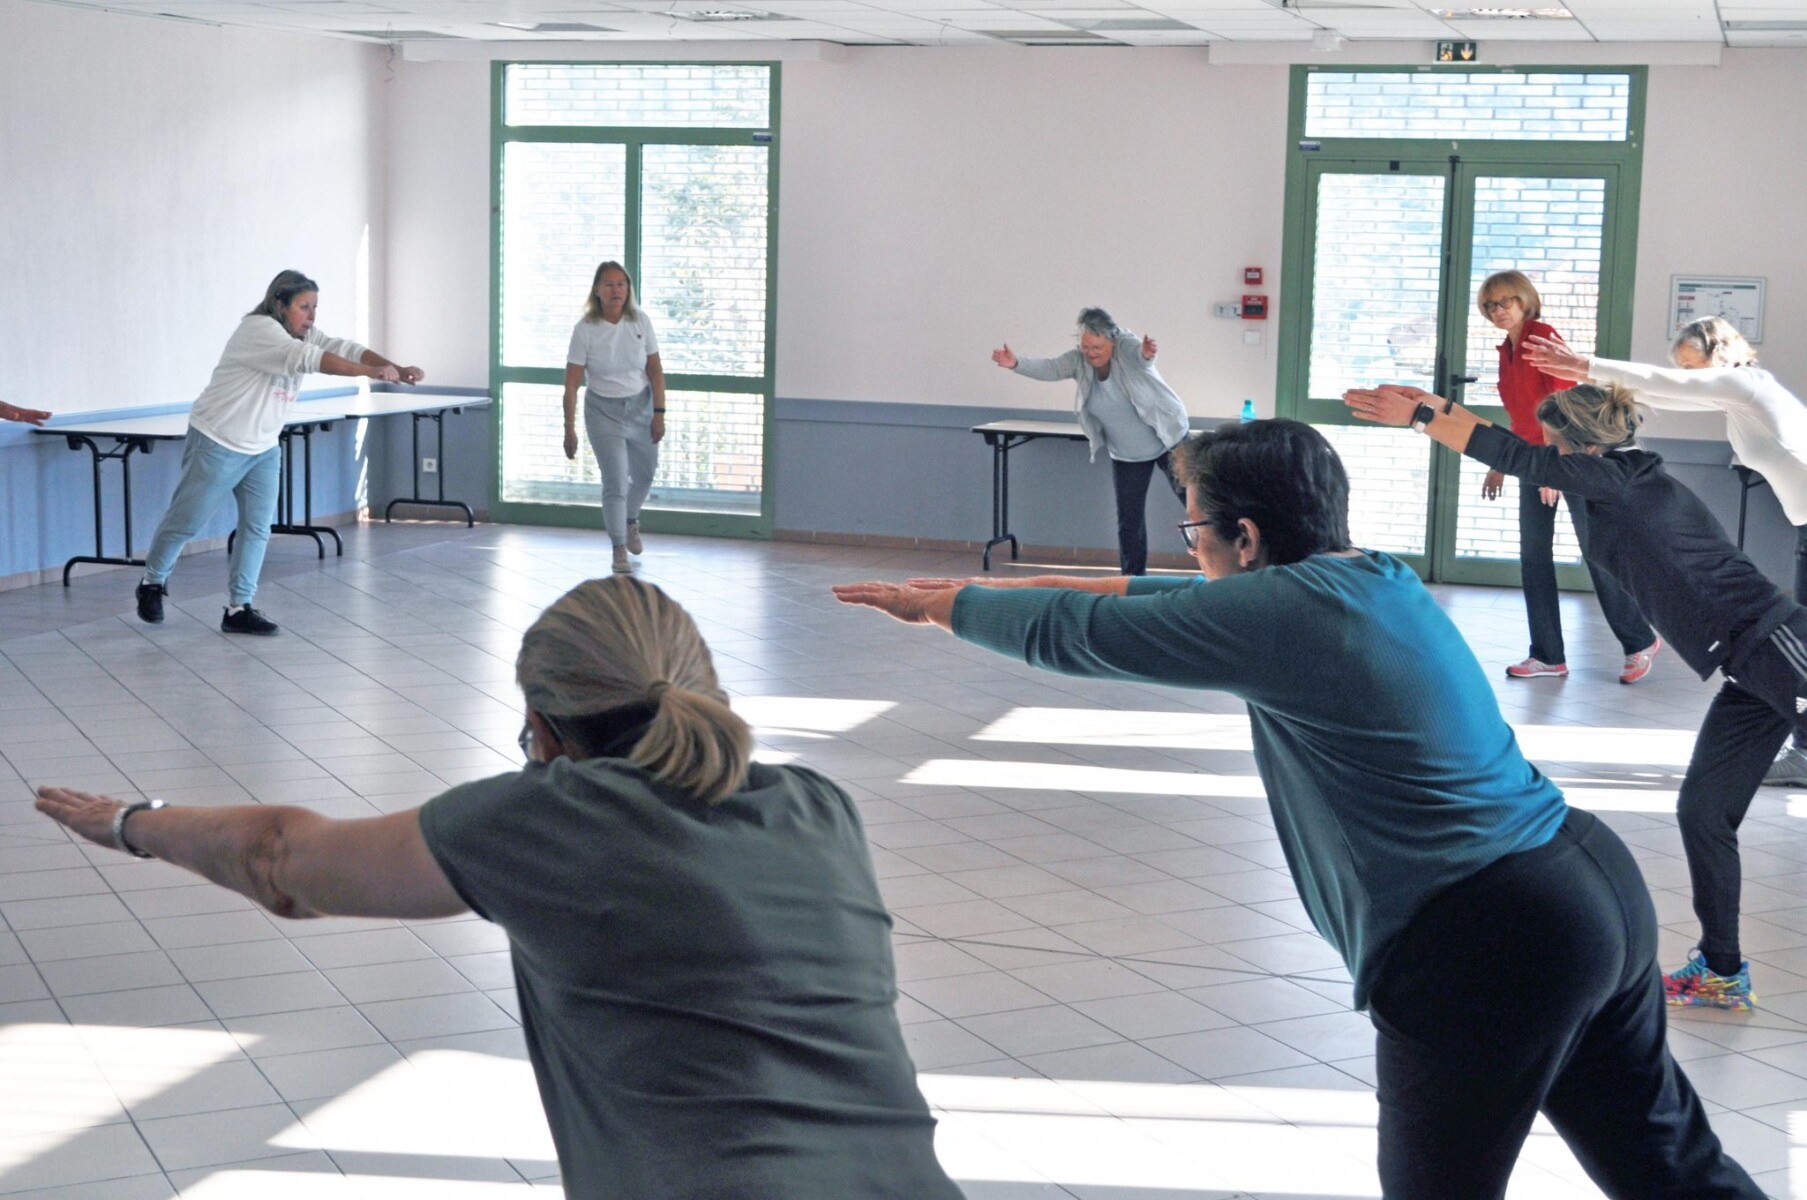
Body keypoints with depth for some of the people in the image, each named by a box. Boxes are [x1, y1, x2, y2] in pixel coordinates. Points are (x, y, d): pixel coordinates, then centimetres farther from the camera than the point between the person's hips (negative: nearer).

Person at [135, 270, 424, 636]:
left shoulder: (304, 335, 2)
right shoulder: (258, 330, -23)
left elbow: (345, 349, -10)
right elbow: (309, 359, -37)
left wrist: (397, 368, -26)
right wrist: (371, 372, -43)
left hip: (263, 449, 7)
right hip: (217, 444, -7)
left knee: (257, 527, 1)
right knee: (186, 521, 4)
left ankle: (239, 608, 6)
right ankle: (152, 582, 25)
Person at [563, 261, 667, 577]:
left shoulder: (640, 321, -7)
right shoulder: (585, 330, -16)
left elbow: (655, 369, -1)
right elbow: (571, 383, -13)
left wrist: (659, 413, -6)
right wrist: (569, 429, -16)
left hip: (640, 406, 4)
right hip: (603, 411, -4)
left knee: (644, 473, 20)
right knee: (615, 482, -9)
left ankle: (631, 521, 50)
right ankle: (619, 550, 3)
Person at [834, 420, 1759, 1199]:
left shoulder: (1281, 610, -13)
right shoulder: (1377, 578, 12)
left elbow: (1074, 635, -5)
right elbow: (1186, 604, 26)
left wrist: (937, 605, 12)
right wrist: (998, 586, 31)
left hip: (1482, 951, -9)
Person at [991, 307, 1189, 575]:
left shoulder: (1127, 346, -23)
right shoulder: (1079, 359, -11)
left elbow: (1141, 355, -45)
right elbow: (1049, 368, -25)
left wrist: (1147, 354, -71)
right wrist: (1016, 364, -44)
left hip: (1167, 440, -4)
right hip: (1125, 455, 4)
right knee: (1129, 519, 6)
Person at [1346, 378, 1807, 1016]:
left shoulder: (1625, 478, -14)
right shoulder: (1617, 489, 12)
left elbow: (1512, 455, -11)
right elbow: (1518, 454, 20)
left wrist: (1419, 415, -6)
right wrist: (1435, 405, 18)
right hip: (1749, 673, 10)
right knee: (1701, 811, 9)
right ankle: (1722, 971, 15)